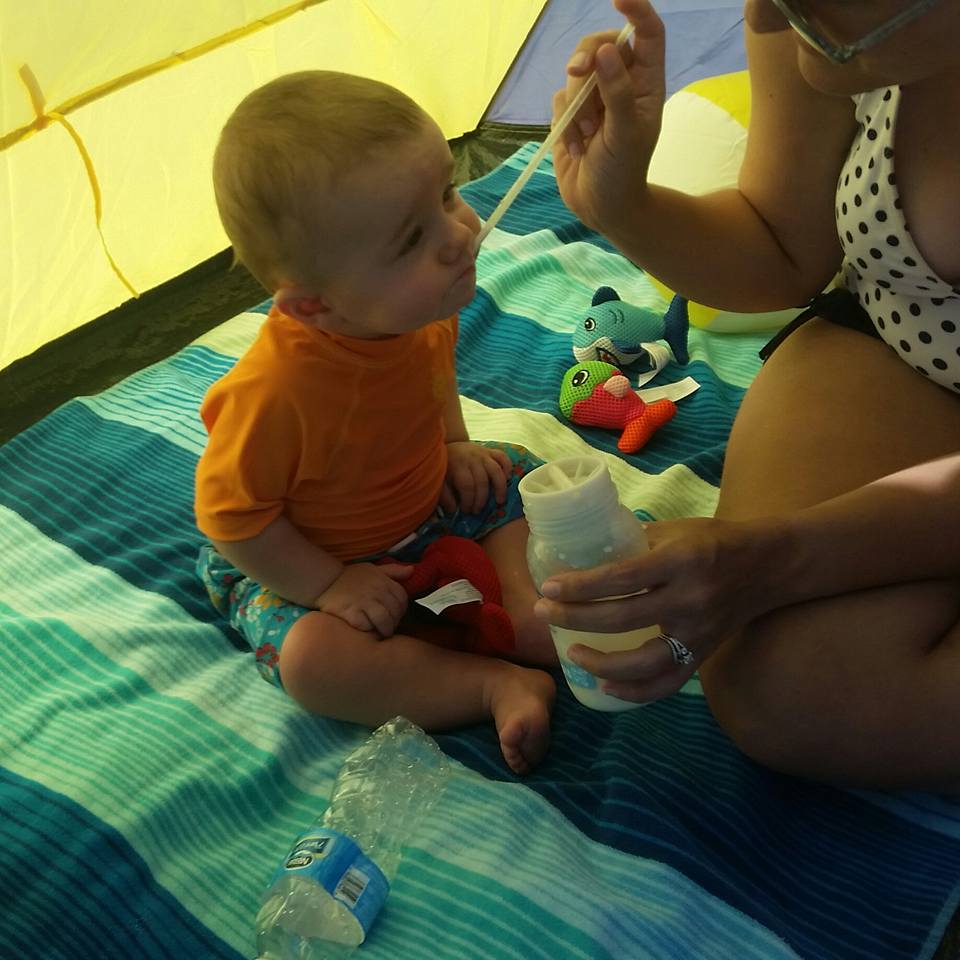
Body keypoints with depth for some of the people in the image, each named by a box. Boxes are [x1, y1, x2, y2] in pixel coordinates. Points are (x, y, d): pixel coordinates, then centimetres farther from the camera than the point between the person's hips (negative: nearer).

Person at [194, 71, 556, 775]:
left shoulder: (424, 309, -17)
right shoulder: (278, 391, -40)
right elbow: (230, 514, -25)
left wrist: (454, 447, -3)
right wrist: (329, 585, -23)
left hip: (424, 502, 7)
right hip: (296, 562, -6)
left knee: (520, 476, 4)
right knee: (312, 658, -31)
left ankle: (524, 607, -14)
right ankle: (500, 684, -23)